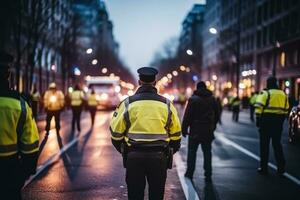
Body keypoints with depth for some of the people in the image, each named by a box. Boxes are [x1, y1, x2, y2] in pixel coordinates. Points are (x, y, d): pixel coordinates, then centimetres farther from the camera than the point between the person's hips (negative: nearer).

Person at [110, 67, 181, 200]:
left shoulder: (128, 103, -2)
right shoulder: (166, 104, 2)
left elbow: (116, 132, 1)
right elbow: (176, 134, 8)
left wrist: (123, 151, 17)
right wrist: (170, 152, 23)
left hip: (134, 156, -1)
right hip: (159, 157, 1)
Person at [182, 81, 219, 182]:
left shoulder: (193, 99, -8)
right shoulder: (212, 99, 6)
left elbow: (187, 116, -11)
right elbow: (217, 114, 13)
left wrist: (184, 129, -5)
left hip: (195, 130, -3)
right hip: (208, 131, 3)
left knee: (192, 152, 7)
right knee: (207, 152, 8)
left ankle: (189, 173, 10)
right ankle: (208, 175, 8)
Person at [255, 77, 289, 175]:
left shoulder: (265, 93, -6)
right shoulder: (283, 94, 11)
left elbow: (259, 108, -13)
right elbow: (286, 110, 13)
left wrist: (258, 120, -6)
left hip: (266, 121, -5)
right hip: (278, 122, 5)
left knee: (264, 145, 3)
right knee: (277, 144, 14)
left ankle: (264, 168, 5)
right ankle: (281, 167, 10)